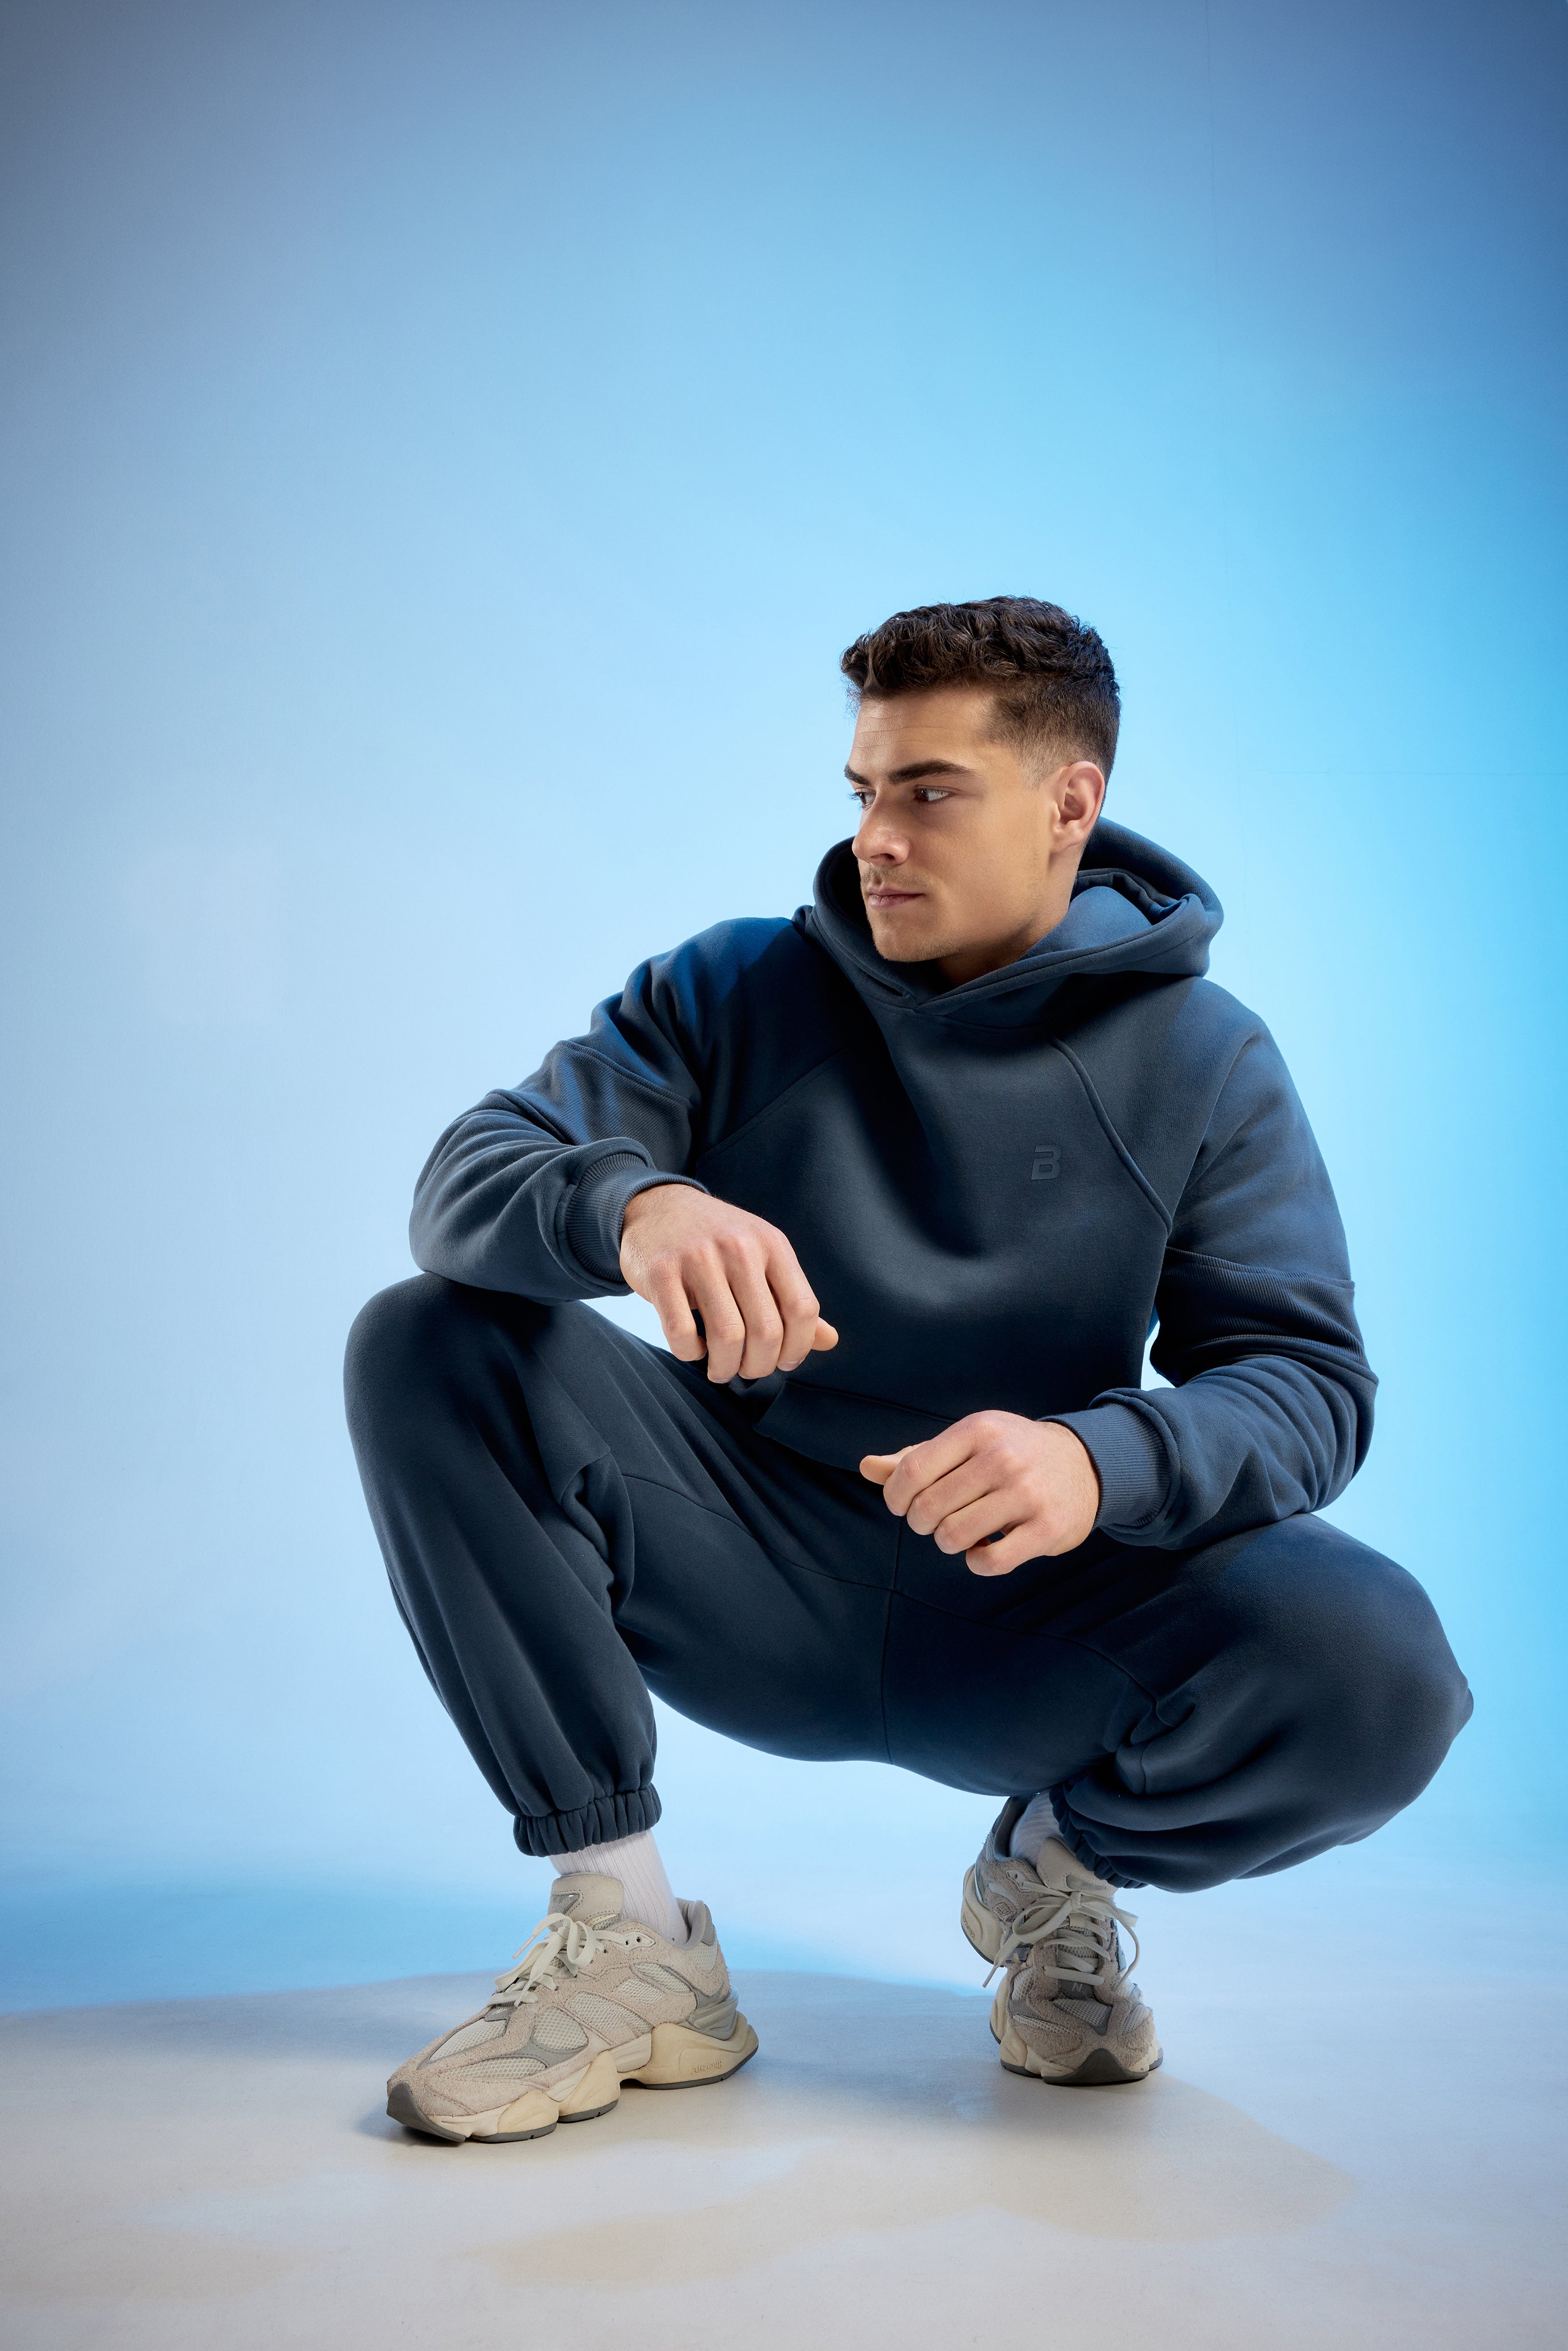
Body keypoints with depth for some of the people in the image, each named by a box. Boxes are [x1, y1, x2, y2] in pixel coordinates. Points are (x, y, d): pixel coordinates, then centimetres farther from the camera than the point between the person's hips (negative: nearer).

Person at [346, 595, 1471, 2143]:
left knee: (1376, 1666, -30)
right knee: (429, 1343, -19)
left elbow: (1309, 1380, -10)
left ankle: (1063, 1867, 6)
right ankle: (626, 1943, -14)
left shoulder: (1202, 1059, -1)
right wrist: (633, 1205, -35)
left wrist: (1099, 1461, -33)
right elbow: (470, 1176, -9)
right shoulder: (733, 995, 1)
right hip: (755, 1584, 2)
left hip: (1032, 1617, -1)